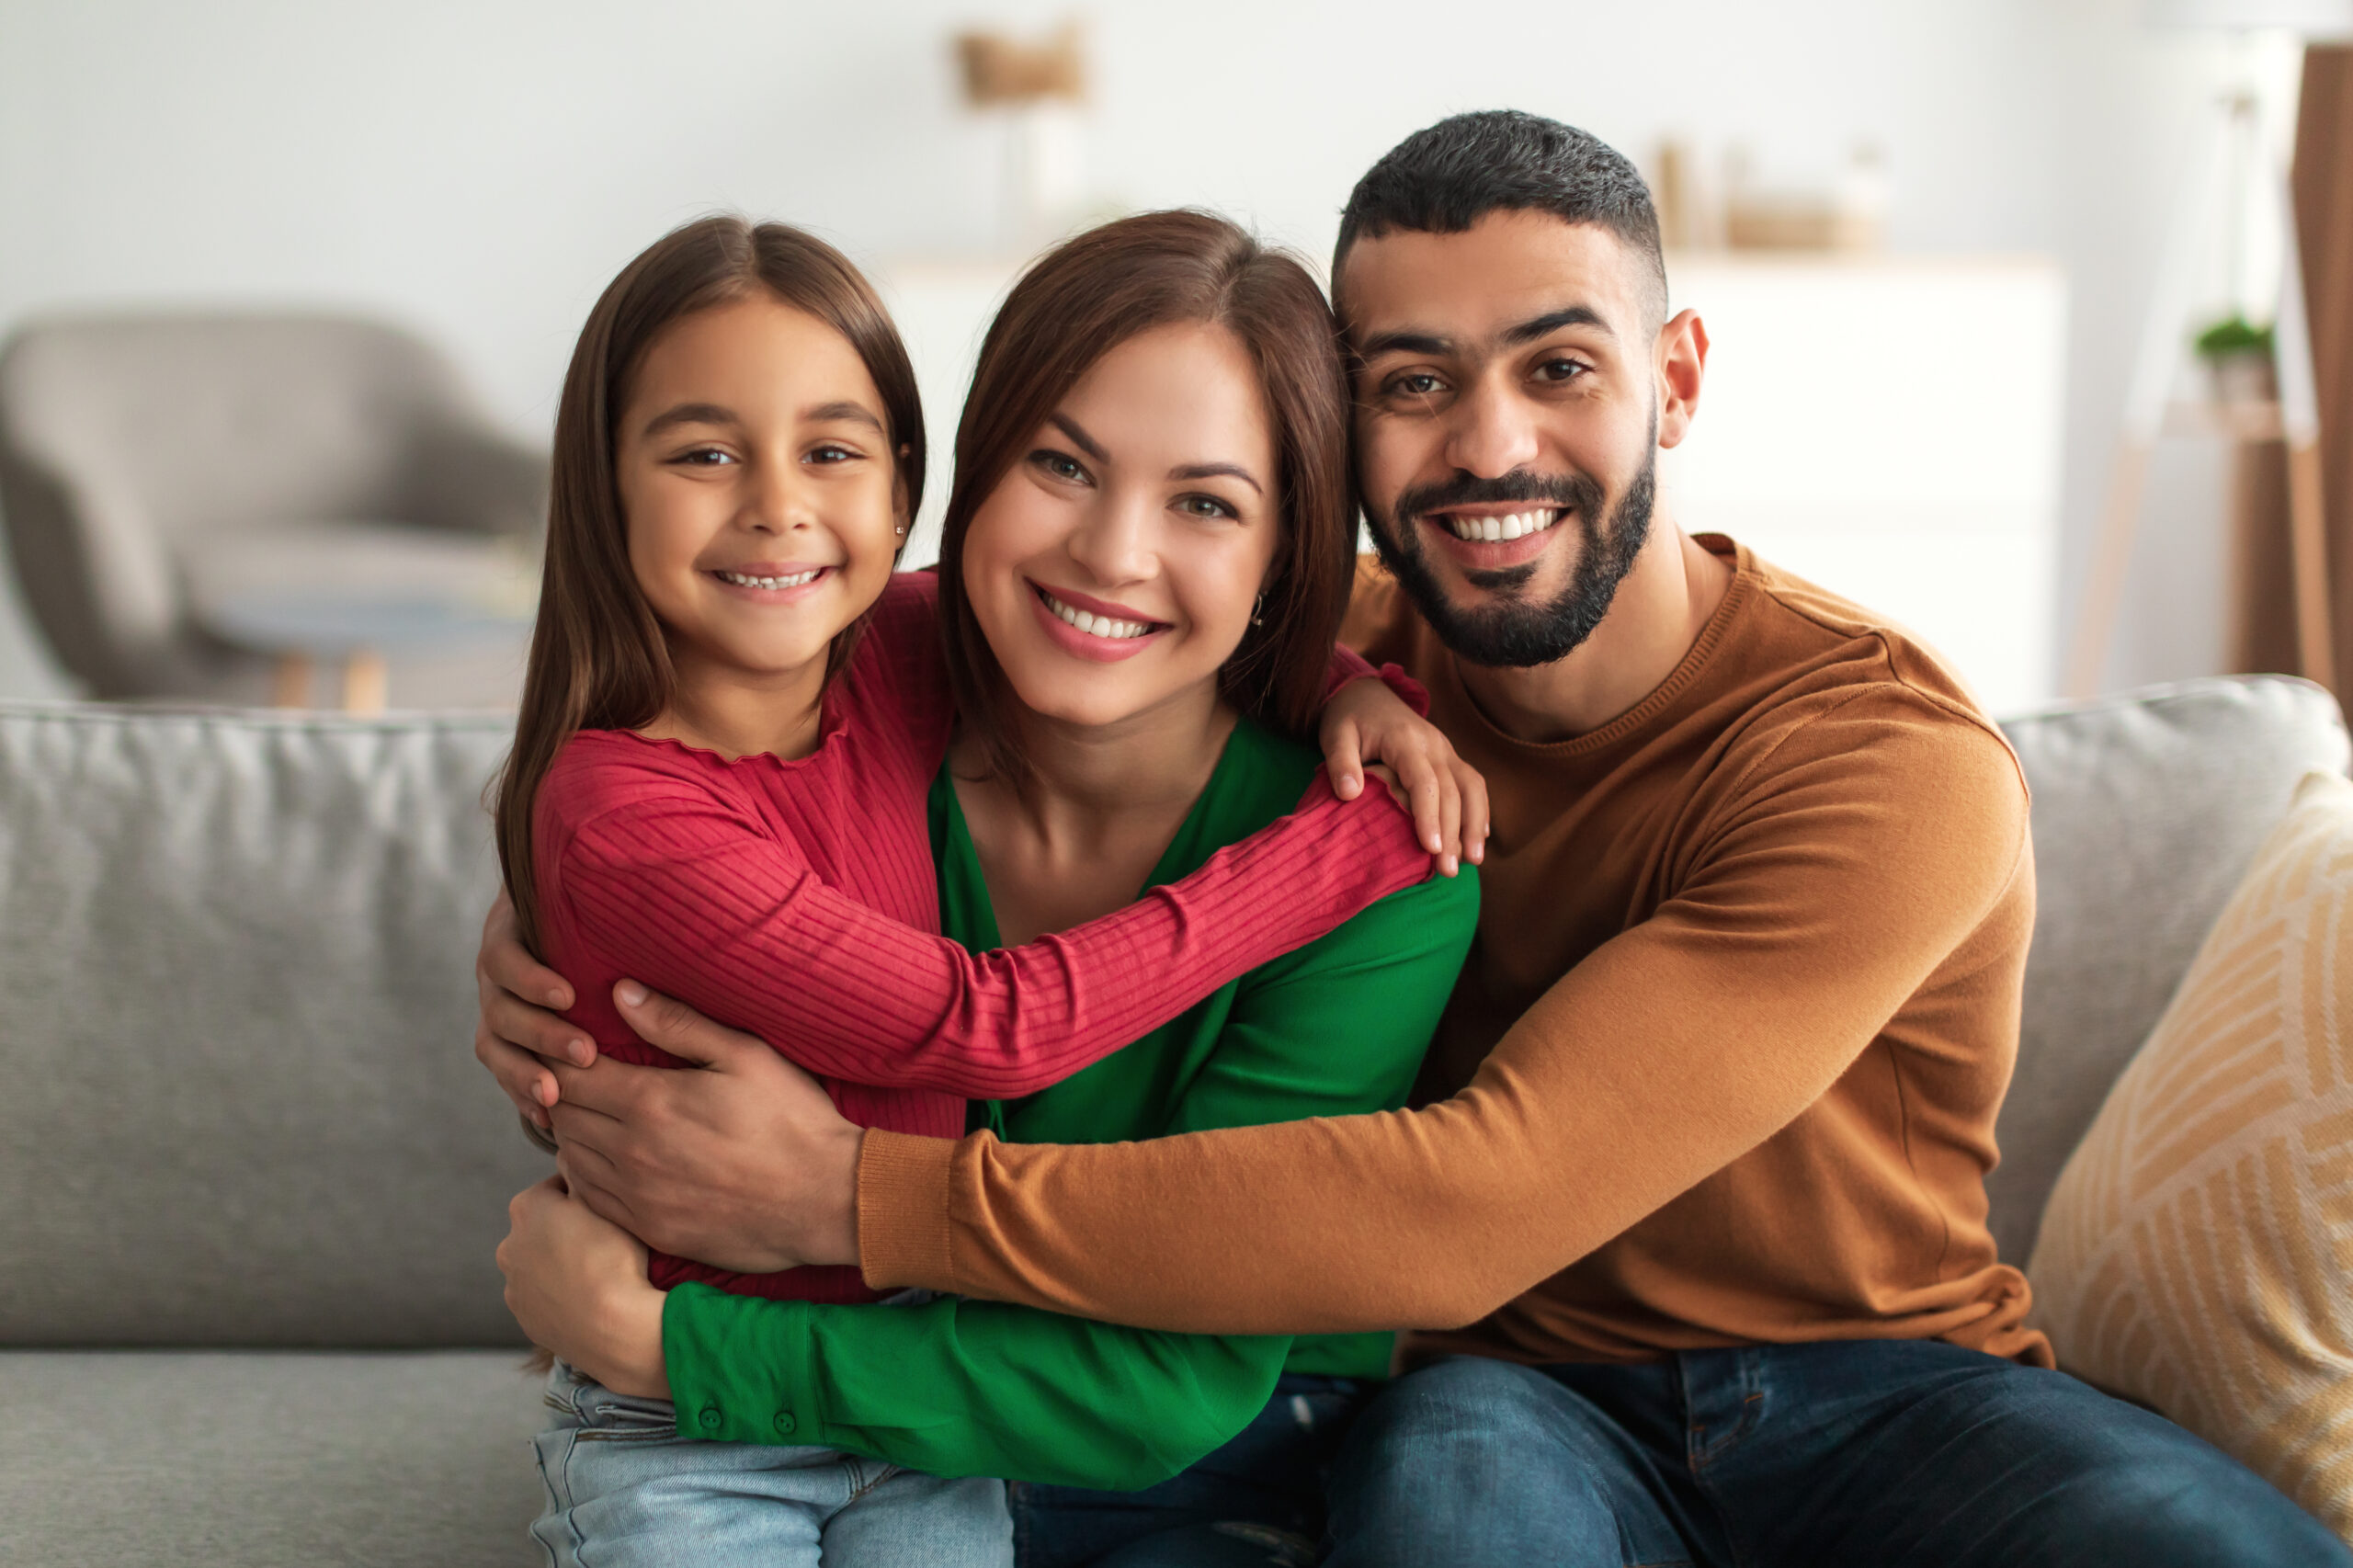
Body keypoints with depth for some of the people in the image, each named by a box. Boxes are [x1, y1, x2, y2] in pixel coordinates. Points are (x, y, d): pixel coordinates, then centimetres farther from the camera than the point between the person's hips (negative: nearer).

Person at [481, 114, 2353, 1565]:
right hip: (1527, 1398, 0)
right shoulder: (1332, 660, -3)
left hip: (1887, 1391, 0)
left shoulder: (1891, 762, -18)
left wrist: (860, 1196, -31)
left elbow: (1472, 1205, -29)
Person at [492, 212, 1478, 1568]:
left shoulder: (905, 654, -4)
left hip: (920, 1386, 5)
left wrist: (1351, 691, -6)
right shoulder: (621, 815, -22)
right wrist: (1375, 828, -21)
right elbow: (992, 1028, -25)